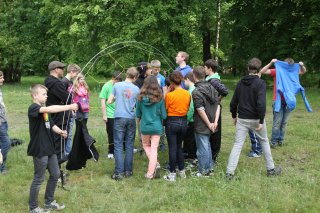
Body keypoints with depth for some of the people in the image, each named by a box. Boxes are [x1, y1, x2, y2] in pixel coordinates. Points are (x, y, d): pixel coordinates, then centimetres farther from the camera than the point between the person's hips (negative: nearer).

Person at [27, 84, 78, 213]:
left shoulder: (44, 110, 14)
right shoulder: (33, 108, -16)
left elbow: (51, 125, 15)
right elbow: (50, 109, -34)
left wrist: (60, 131, -6)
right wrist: (69, 107, -34)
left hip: (49, 148, 9)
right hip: (39, 149, -9)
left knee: (55, 174, 15)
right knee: (38, 179, 1)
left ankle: (49, 202, 30)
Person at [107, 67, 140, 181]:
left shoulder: (117, 85, -2)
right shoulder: (136, 89, 1)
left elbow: (109, 101, 0)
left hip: (119, 118, -1)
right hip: (131, 119, 1)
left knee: (118, 145, -1)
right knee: (129, 145, 10)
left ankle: (119, 172, -4)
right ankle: (128, 170, 15)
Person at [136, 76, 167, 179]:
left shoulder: (141, 97, -6)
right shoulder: (159, 98, -9)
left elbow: (138, 114, 4)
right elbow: (164, 115, -4)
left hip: (144, 126, 1)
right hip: (157, 126, -1)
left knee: (146, 145, 21)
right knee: (154, 148, 6)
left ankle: (155, 163, 1)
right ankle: (150, 173, 4)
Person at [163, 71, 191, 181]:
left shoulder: (169, 95, -17)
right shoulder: (187, 94, -2)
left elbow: (165, 109, -7)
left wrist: (165, 94, -3)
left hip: (172, 122, -5)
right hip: (184, 122, 5)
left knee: (172, 148, 3)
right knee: (179, 146, 20)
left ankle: (172, 174, 8)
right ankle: (182, 170, 26)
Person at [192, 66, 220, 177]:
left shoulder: (196, 91, -18)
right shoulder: (211, 87, 5)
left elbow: (200, 110, -22)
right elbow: (218, 105, 2)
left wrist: (209, 124, -14)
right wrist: (215, 122, -3)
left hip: (201, 125, -7)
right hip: (210, 123, 7)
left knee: (202, 148, 4)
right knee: (207, 145, 22)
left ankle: (203, 171, 14)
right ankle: (209, 167, 32)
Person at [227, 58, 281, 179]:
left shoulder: (240, 82, 4)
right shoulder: (260, 83, -12)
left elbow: (234, 102, 8)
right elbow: (261, 103, -21)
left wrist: (234, 116, 20)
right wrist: (261, 121, -18)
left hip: (242, 119, 3)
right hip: (255, 119, -3)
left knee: (237, 144, 3)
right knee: (264, 142, 16)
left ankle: (229, 172, -3)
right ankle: (271, 169, 24)